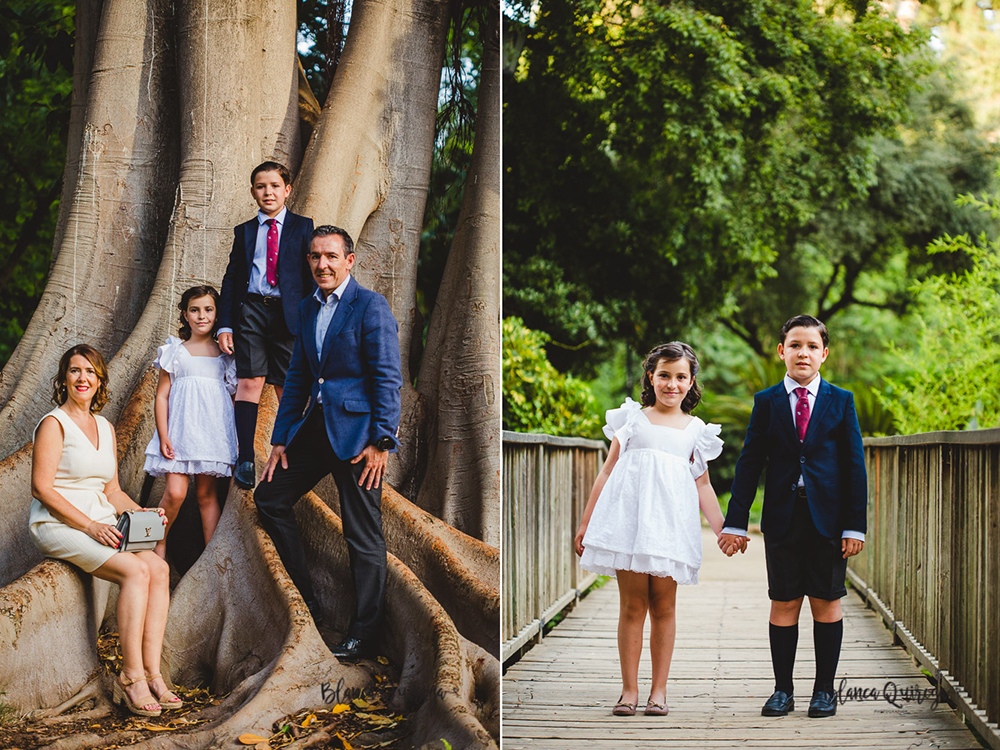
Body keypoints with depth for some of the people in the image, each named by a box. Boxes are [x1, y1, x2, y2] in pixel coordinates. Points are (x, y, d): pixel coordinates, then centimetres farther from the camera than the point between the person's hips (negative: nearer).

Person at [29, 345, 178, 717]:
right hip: (56, 525, -7)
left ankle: (151, 673, -21)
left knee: (159, 569, -19)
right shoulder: (53, 424, -6)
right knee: (136, 571, -27)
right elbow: (41, 488, -13)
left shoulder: (105, 428, 16)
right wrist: (89, 525, -20)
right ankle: (131, 675, -22)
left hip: (100, 525, 7)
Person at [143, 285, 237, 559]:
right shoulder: (176, 351, 7)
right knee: (175, 493, -12)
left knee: (206, 494, 3)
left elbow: (232, 397, 15)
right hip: (180, 429, -1)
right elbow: (162, 395, 5)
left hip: (214, 430, 2)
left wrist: (233, 437, 7)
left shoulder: (225, 354, 12)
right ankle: (159, 543, 8)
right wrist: (163, 436, -4)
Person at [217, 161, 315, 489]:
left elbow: (311, 275, 7)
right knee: (249, 381, -10)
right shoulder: (244, 232, 16)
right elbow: (231, 279, 14)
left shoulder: (303, 227, 11)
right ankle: (245, 460, -11)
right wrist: (225, 325, 5)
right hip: (251, 311, 1)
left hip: (289, 314, -1)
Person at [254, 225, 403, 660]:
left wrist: (381, 441, -17)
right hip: (314, 425, 8)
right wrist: (281, 438, 14)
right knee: (269, 498, 11)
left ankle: (364, 633, 7)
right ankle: (306, 603, 21)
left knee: (363, 534, -3)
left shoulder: (371, 306, -9)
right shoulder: (307, 309, 13)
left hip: (356, 430, -8)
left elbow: (388, 379, -12)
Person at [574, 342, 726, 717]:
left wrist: (722, 529, 10)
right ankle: (629, 689, 3)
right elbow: (607, 472, 13)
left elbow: (702, 484, 18)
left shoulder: (696, 429, 17)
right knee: (631, 604, -2)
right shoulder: (632, 419, 13)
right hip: (630, 514, -1)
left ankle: (659, 690, 7)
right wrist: (585, 523, 10)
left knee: (663, 605, 0)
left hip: (670, 520, 1)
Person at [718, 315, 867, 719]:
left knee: (827, 603, 4)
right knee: (784, 604, 3)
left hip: (827, 518, 0)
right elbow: (749, 464, 6)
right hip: (782, 518, 0)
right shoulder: (766, 402, 7)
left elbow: (855, 465, 3)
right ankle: (783, 689, 12)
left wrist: (855, 524, -3)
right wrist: (735, 522, 1)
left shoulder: (840, 402, 5)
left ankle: (824, 689, 14)